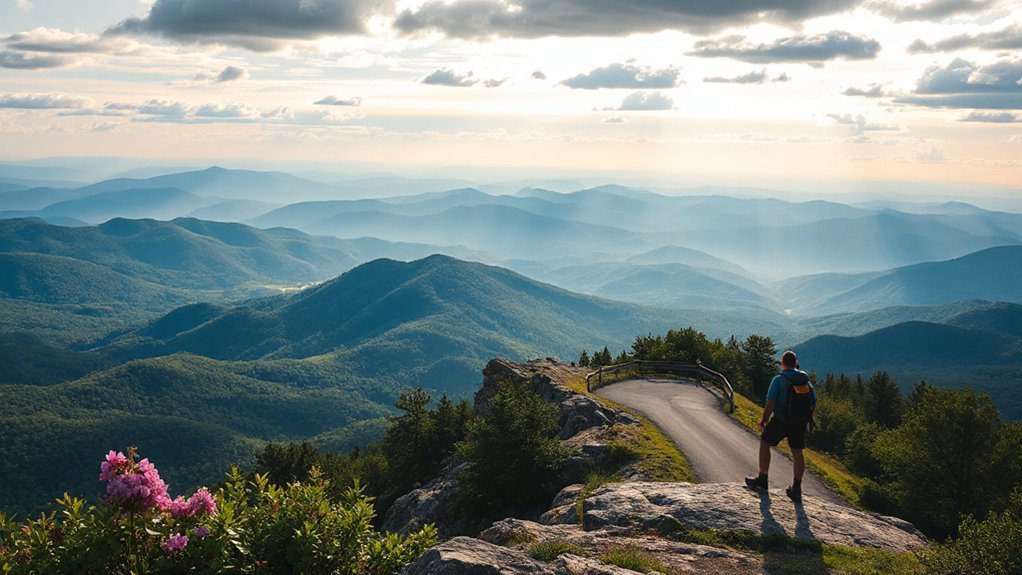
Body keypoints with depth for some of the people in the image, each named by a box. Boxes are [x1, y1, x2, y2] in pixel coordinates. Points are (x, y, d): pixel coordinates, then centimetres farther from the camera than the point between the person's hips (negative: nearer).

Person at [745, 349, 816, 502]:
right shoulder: (806, 380, 6)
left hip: (781, 421, -5)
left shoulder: (779, 379, -10)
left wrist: (763, 420, -4)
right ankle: (796, 488, 15)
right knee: (797, 452, 12)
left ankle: (762, 479, 13)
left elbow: (770, 403, -15)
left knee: (765, 442, 12)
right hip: (800, 424, 5)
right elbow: (814, 404, 8)